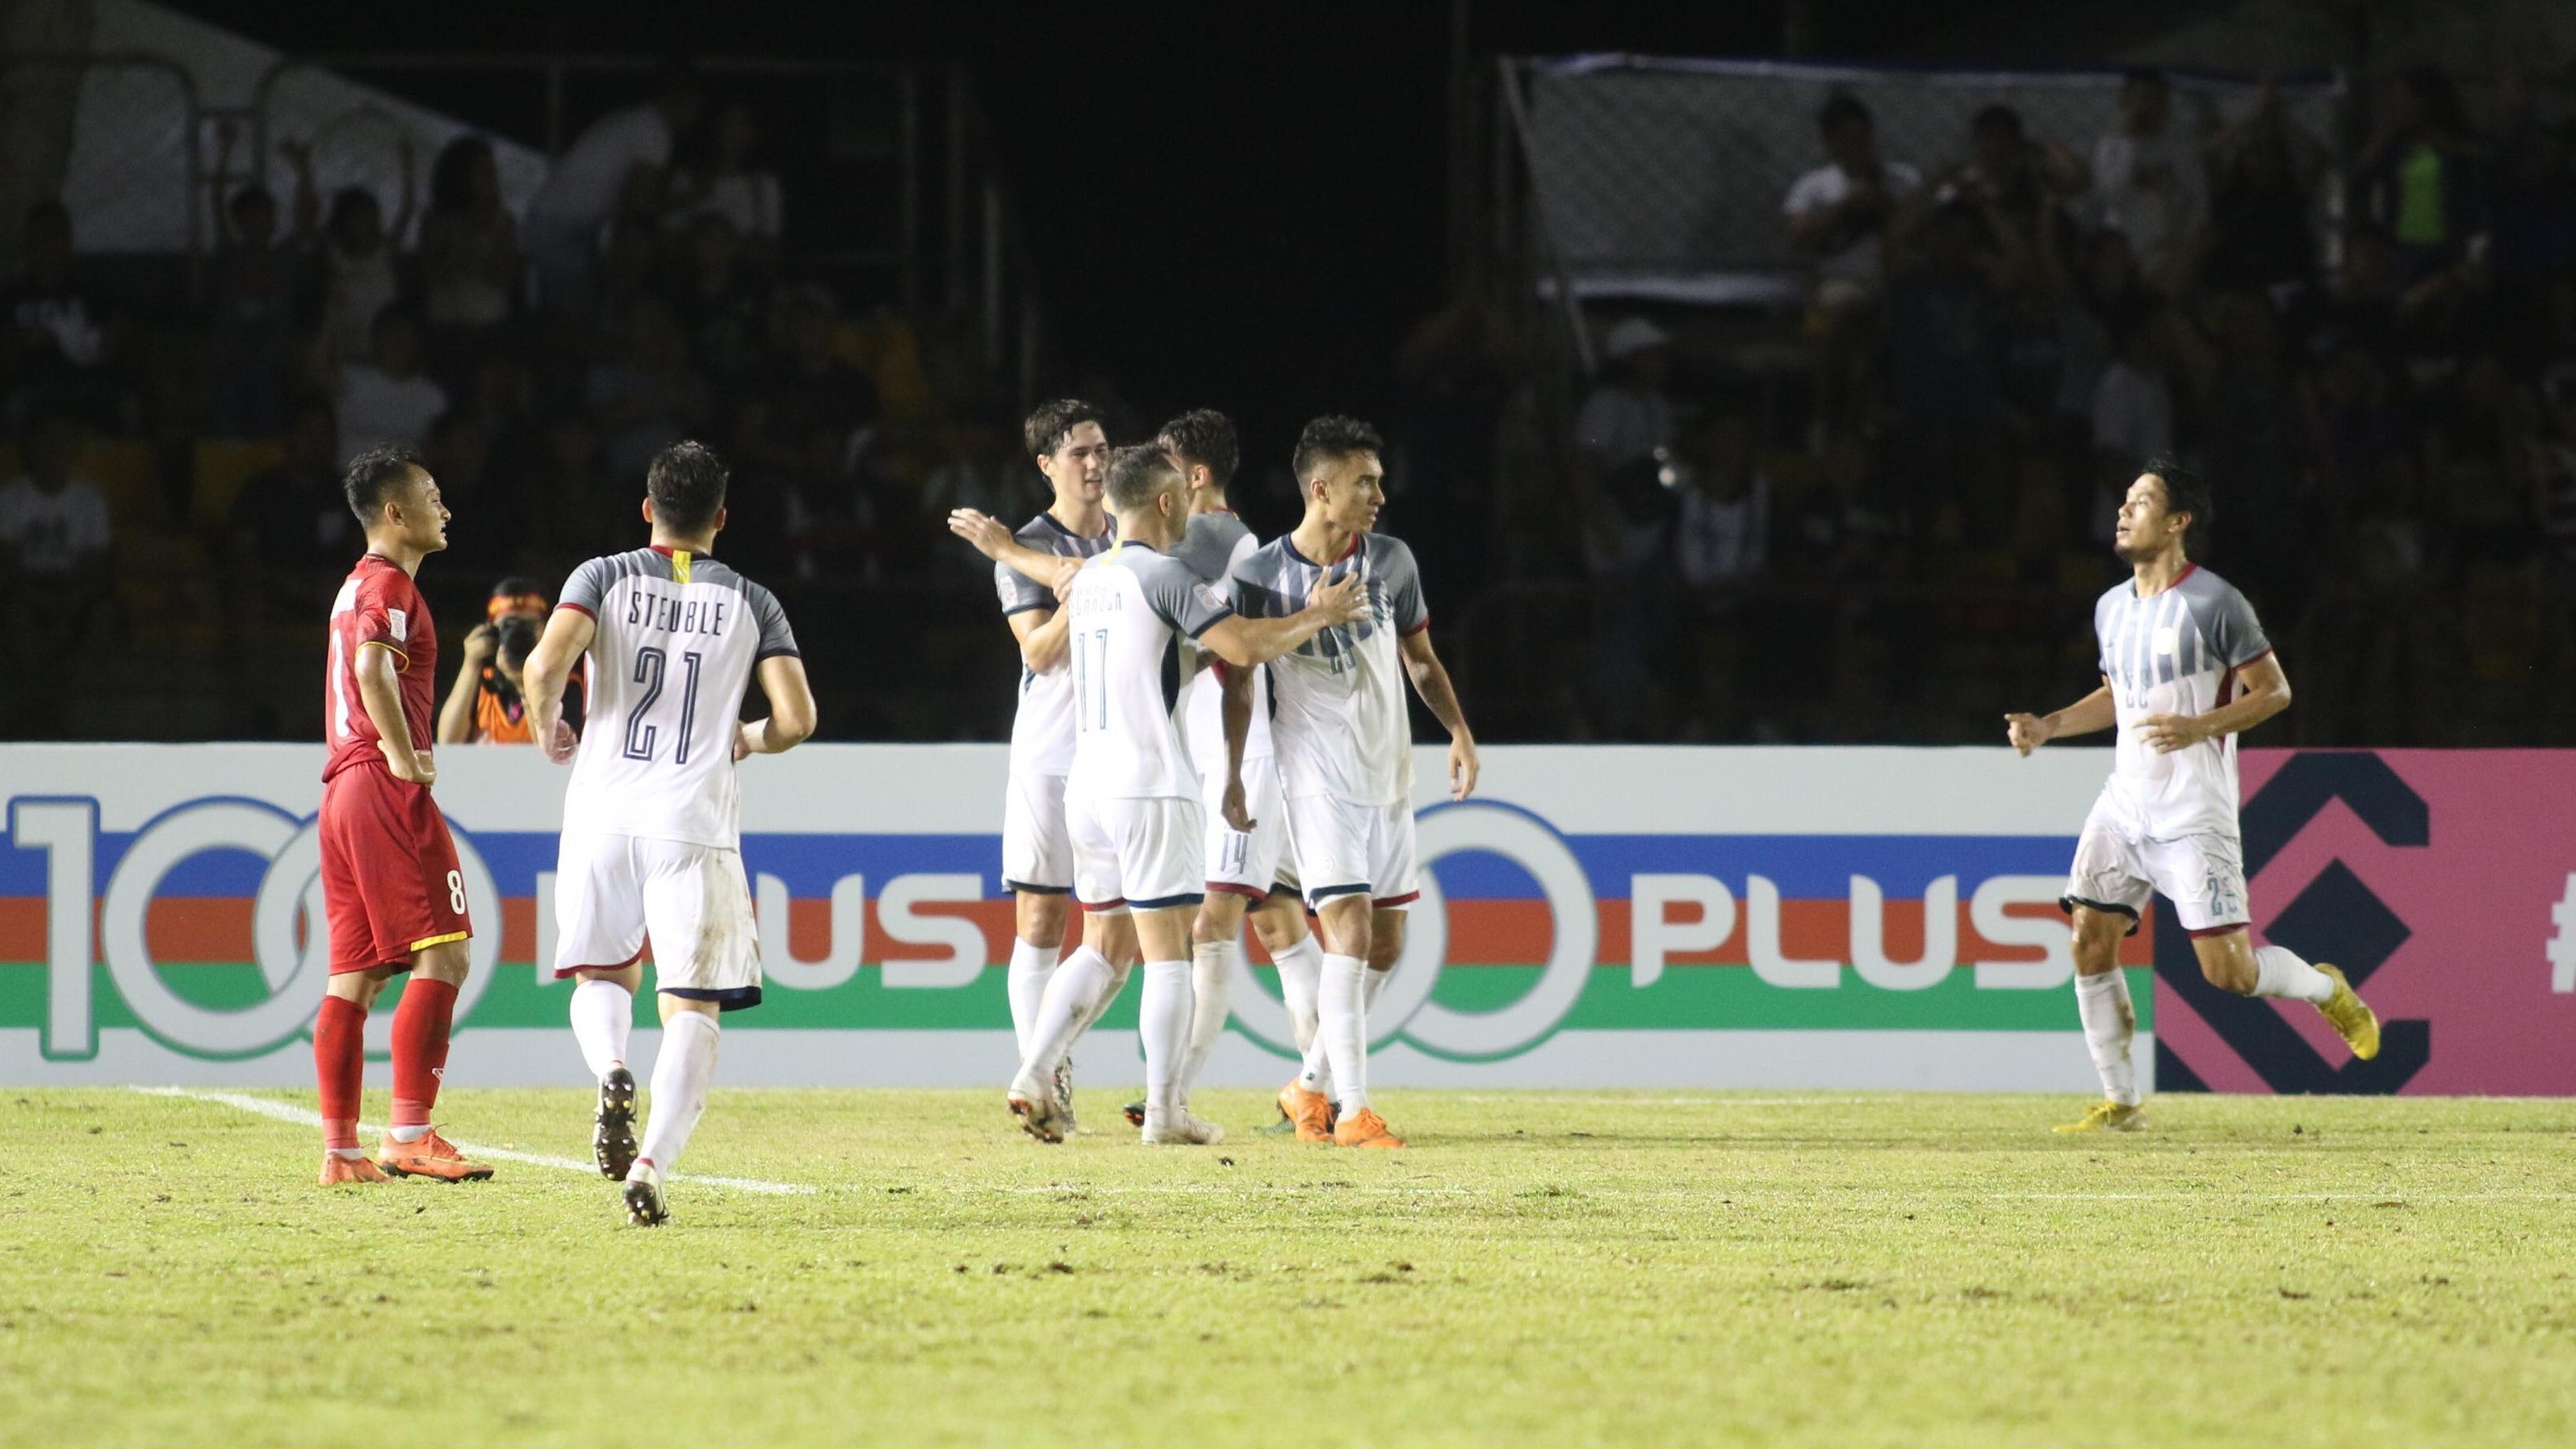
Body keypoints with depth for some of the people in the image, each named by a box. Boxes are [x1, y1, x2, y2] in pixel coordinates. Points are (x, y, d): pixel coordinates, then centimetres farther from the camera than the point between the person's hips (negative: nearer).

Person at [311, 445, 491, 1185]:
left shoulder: (357, 587, 23)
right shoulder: (389, 585, -8)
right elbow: (373, 667, -26)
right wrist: (406, 758, -21)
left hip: (344, 789, 10)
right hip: (385, 791, -10)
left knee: (356, 975, 8)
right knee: (442, 954, -12)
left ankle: (340, 1147, 6)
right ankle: (410, 1135, -18)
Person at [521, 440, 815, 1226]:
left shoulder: (604, 578, 4)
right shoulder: (751, 602, 7)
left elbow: (545, 666, -12)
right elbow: (796, 719, -1)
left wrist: (548, 730, 9)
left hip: (602, 811, 1)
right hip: (695, 821, -1)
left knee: (602, 977, 20)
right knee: (690, 1008, 1)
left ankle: (612, 1073, -14)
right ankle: (652, 1162, -20)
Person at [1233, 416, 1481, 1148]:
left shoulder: (1391, 562, 3)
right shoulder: (1261, 576, -9)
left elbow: (1418, 656, 15)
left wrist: (1459, 730, 3)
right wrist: (1231, 775, -1)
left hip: (1388, 777, 5)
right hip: (1317, 778, -5)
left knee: (1386, 943, 8)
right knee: (1350, 931, -15)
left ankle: (1312, 1083, 24)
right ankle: (1354, 1109, -11)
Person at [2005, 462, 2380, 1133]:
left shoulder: (2214, 604, -11)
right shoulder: (2113, 607, 12)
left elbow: (2274, 691, -7)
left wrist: (2199, 728, -21)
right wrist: (2048, 725, 12)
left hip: (2193, 816, -7)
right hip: (2122, 806, 7)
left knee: (2228, 971, -9)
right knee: (2090, 944, -4)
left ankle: (2325, 988, 21)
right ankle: (2120, 1103, 5)